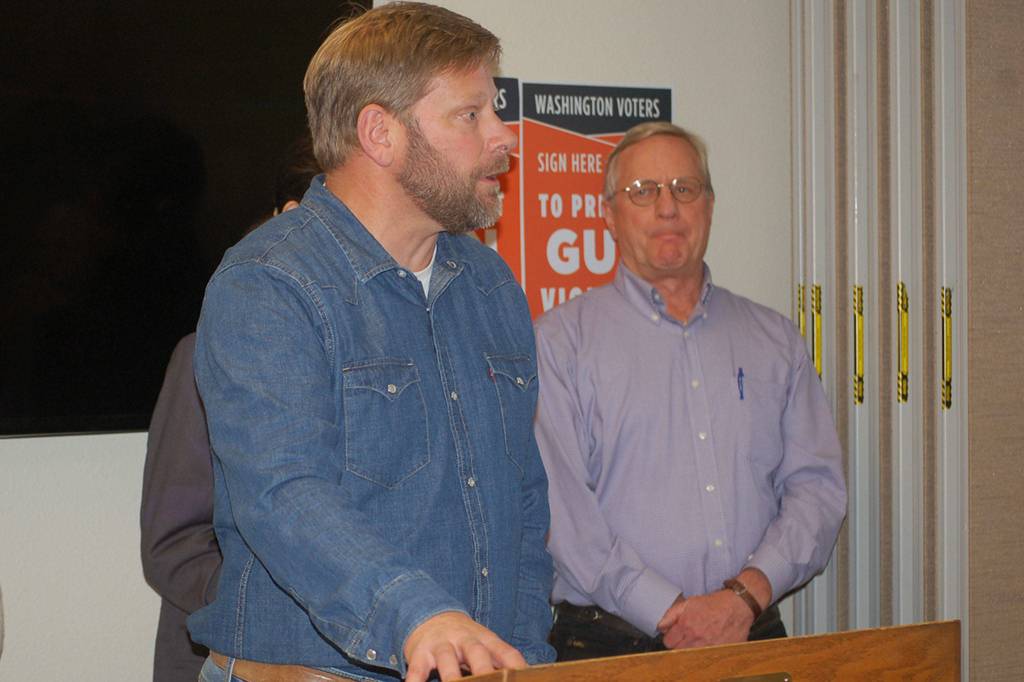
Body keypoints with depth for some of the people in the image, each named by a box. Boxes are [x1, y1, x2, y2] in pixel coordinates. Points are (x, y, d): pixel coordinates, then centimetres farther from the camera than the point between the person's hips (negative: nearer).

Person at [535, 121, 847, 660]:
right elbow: (559, 506, -7)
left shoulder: (774, 339, 15)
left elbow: (817, 484, 7)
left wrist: (748, 593, -8)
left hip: (754, 635, 3)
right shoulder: (561, 339, 3)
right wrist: (671, 614, -13)